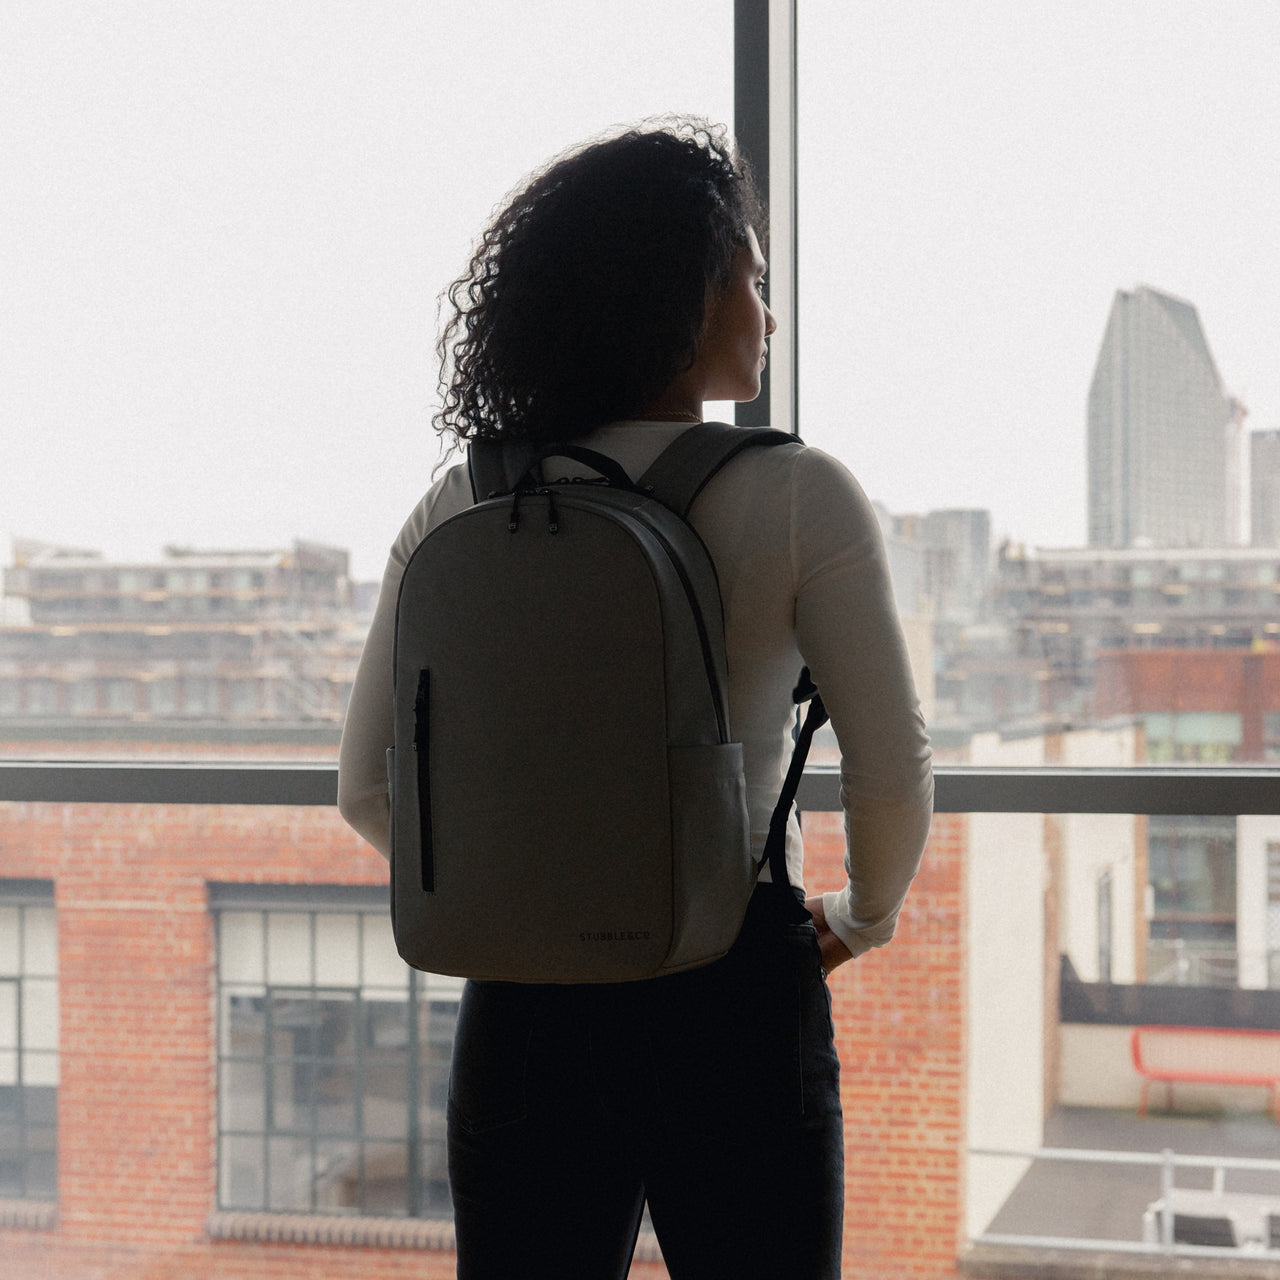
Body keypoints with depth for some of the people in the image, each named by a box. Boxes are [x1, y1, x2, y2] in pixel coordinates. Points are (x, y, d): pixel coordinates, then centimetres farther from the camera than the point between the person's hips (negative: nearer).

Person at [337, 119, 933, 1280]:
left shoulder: (458, 508, 2)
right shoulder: (800, 499, -9)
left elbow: (368, 790, 3)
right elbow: (893, 773, -10)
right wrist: (865, 915, 9)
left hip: (523, 1009, 3)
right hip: (732, 1003, -3)